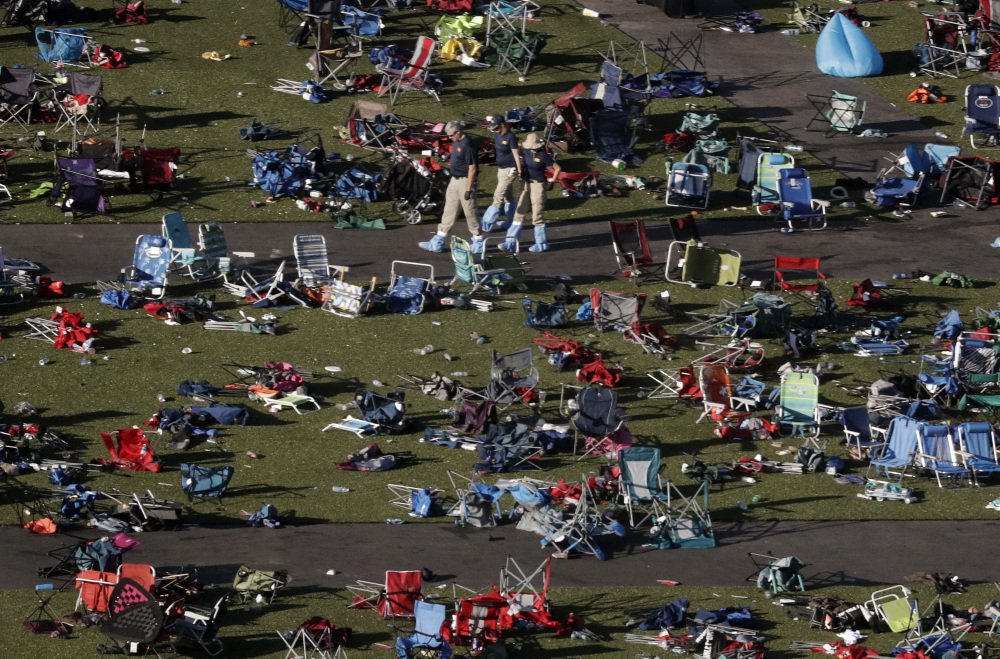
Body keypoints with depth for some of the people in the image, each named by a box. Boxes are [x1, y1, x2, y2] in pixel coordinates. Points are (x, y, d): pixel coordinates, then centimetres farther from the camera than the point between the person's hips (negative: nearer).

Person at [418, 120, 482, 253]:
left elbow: (472, 168, -21)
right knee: (448, 211, 10)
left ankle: (478, 241, 12)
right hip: (454, 181, 10)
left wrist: (469, 189, -21)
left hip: (465, 181, -10)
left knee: (470, 211, 0)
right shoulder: (456, 143, 8)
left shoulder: (467, 145, -20)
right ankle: (438, 242, 13)